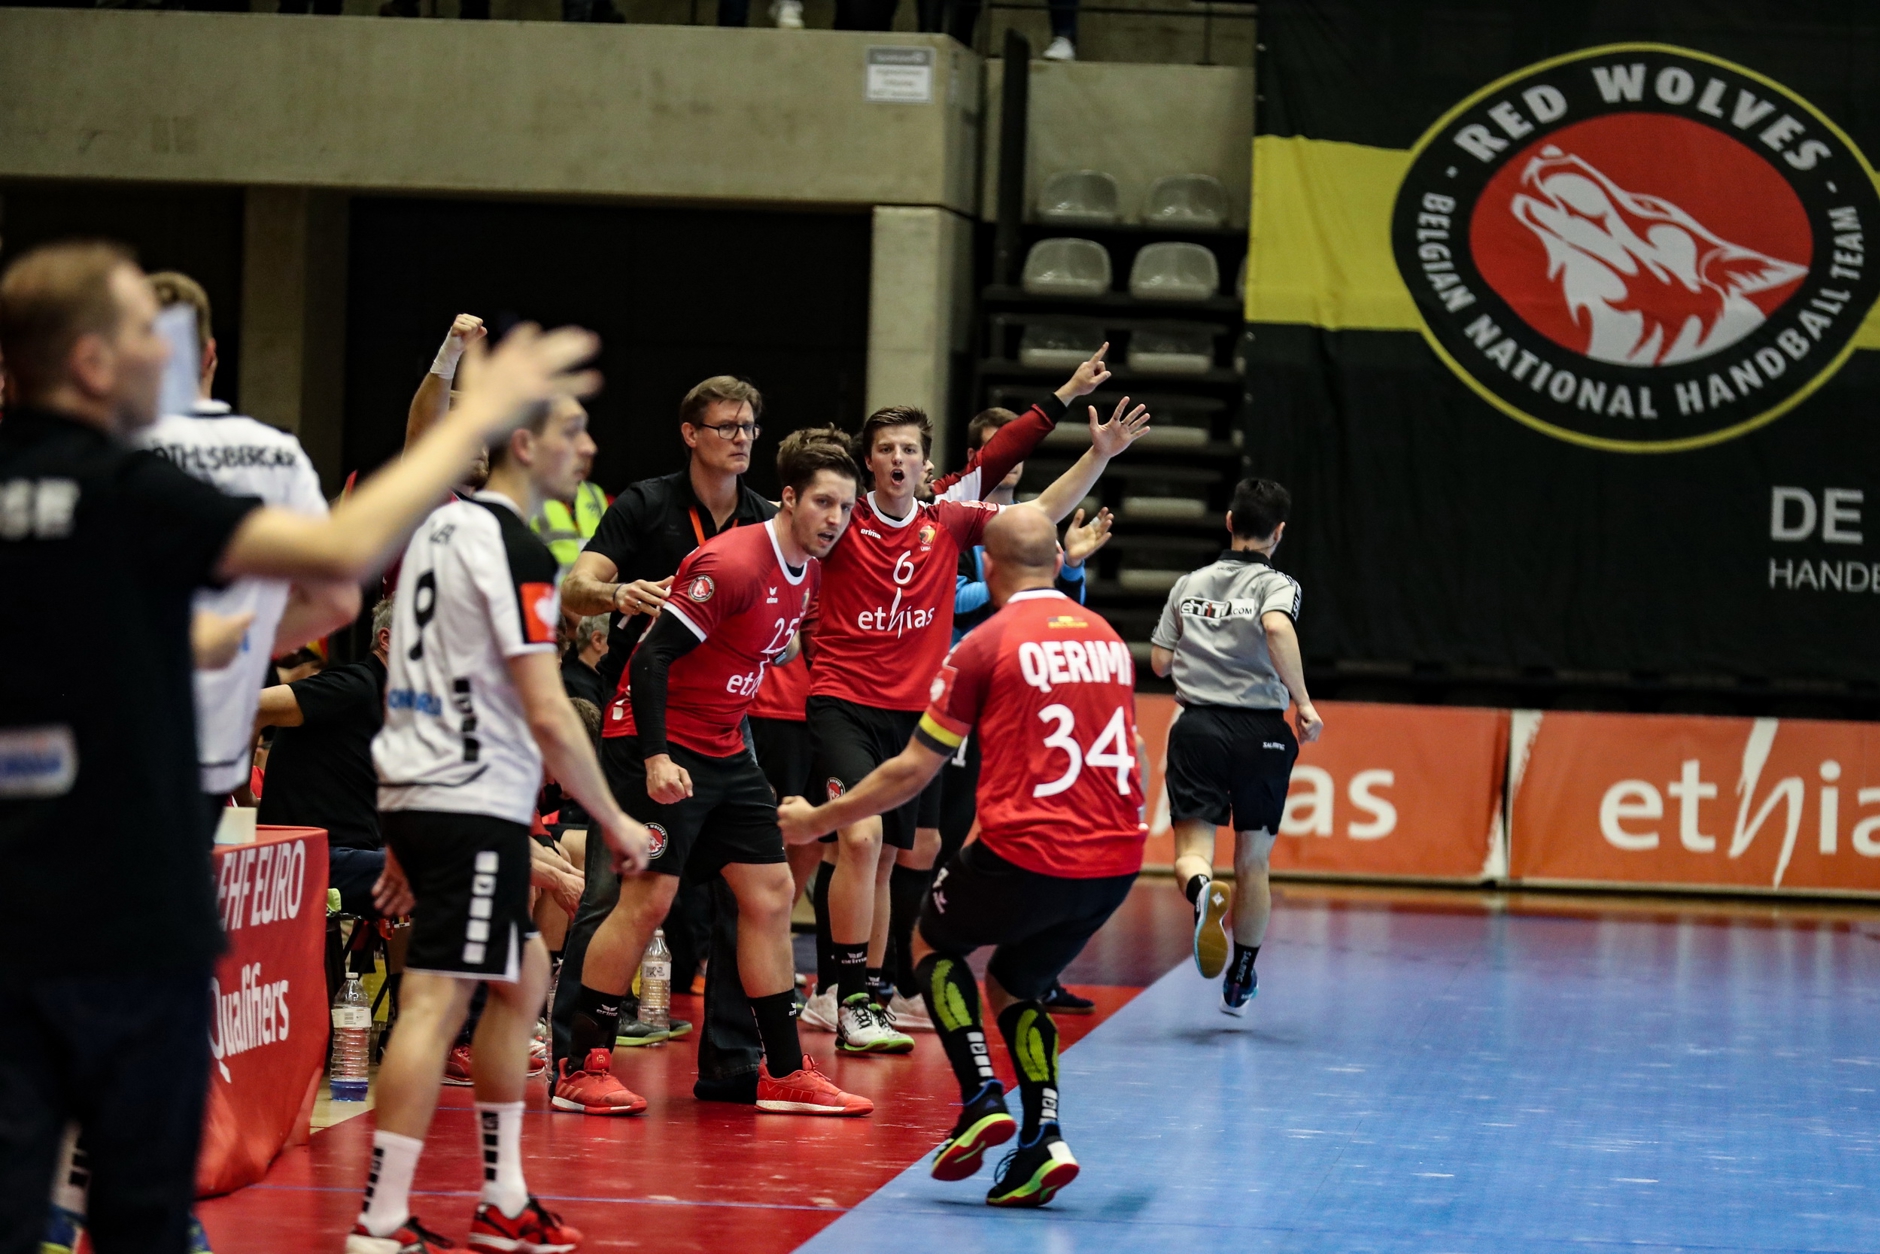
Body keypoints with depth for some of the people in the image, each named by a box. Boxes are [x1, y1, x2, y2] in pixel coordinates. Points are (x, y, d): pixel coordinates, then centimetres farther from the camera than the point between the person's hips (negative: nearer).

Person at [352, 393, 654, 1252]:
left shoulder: (441, 526, 16)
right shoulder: (514, 548, -13)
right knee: (436, 1002, -10)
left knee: (522, 978, 19)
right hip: (474, 803, -10)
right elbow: (547, 713, -18)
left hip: (416, 794, 10)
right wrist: (615, 821, -7)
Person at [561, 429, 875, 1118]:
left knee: (770, 896, 6)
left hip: (725, 751, 9)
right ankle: (582, 1068, -3)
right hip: (662, 747, -9)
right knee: (647, 899, -11)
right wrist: (655, 758, -28)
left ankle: (785, 1073, 11)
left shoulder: (808, 571, 7)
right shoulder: (732, 564, -20)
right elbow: (653, 655, -22)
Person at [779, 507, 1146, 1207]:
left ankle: (982, 1098, 4)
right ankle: (1042, 1137, 3)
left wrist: (817, 821, 11)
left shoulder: (985, 647, -4)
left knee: (932, 940, 22)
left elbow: (914, 770, -1)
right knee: (1013, 984, 23)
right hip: (1117, 860, 5)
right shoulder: (1108, 638, 12)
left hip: (1027, 854, -5)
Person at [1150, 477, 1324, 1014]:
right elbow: (1277, 629, -25)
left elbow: (1160, 661, 10)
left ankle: (1202, 889, -40)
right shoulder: (1276, 583, -3)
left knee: (1191, 847, -2)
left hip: (1196, 727, 2)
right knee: (1253, 862, 13)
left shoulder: (1189, 584, 10)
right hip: (1259, 732, -2)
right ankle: (1240, 983, 20)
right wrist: (1304, 704, -22)